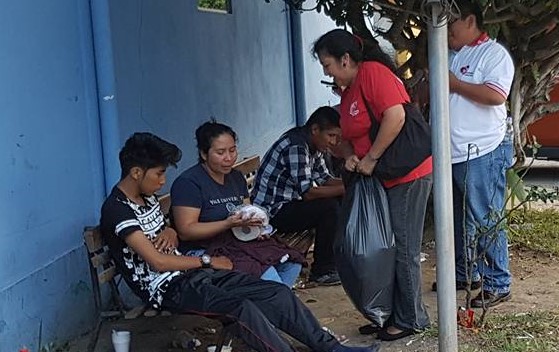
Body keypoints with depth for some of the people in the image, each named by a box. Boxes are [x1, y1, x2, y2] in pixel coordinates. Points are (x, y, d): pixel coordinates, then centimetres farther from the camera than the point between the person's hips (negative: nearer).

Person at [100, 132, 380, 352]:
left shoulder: (147, 197, 14)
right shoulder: (117, 209, -14)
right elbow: (157, 261, -18)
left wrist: (169, 232, 0)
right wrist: (208, 262, -7)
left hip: (193, 272, 9)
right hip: (168, 288, -9)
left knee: (278, 293, -5)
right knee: (242, 309, -32)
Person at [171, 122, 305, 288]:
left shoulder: (236, 177, 15)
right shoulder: (188, 182, -11)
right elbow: (185, 231, -17)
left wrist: (255, 224, -4)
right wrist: (229, 224, -25)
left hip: (239, 242, 8)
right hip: (206, 252, -8)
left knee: (292, 265, -10)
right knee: (267, 275, -27)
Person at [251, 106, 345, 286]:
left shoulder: (312, 144, 8)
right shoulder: (295, 146, -24)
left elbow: (324, 179, 11)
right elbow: (307, 192, -28)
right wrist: (345, 189, -25)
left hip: (289, 202, 10)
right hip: (271, 212, -10)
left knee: (342, 202, 5)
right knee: (330, 207, -24)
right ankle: (322, 271, -13)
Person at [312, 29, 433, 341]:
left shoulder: (373, 72, -14)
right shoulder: (347, 92, 14)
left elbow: (396, 116, -26)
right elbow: (348, 135, 20)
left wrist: (371, 158, -20)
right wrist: (349, 156, -2)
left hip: (407, 175, -10)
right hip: (380, 178, 10)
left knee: (404, 249, -2)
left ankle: (410, 319, 10)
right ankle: (392, 315, 25)